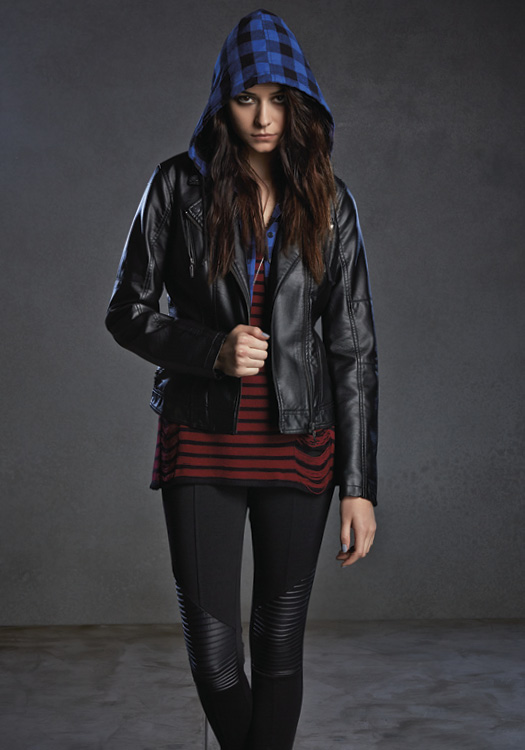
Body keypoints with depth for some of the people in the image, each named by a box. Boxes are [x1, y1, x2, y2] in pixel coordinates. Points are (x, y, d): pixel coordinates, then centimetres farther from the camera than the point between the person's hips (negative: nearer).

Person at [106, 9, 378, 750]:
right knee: (213, 653, 1)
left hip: (298, 445, 1)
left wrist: (359, 484, -3)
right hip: (201, 442, -1)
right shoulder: (179, 184, -1)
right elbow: (127, 311, 3)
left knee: (280, 643, 8)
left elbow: (354, 346, 1)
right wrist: (210, 351, -17)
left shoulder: (327, 201, 2)